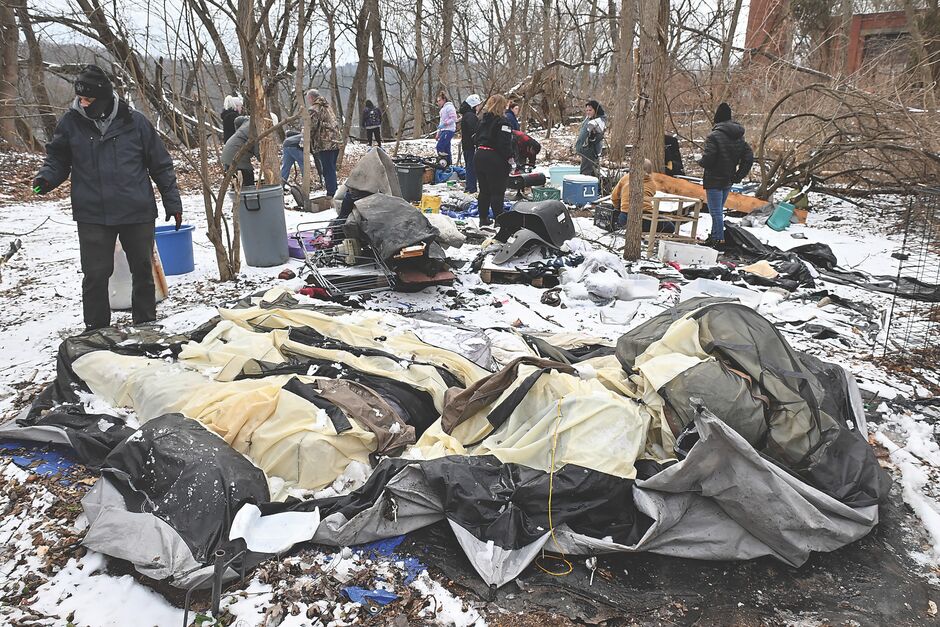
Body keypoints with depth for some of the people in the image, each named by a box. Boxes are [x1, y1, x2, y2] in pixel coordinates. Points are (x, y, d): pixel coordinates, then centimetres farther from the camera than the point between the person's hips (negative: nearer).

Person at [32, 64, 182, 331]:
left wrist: (172, 202, 3)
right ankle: (96, 332, 14)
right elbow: (58, 158, 13)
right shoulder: (71, 123, 1)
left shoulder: (134, 122, -2)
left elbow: (161, 165, 4)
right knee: (95, 275, 0)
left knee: (143, 271, 10)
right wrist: (46, 178, -8)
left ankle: (146, 324, 25)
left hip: (138, 212, 0)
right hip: (92, 215, 0)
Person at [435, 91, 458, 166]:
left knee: (440, 146, -18)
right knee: (446, 149, 9)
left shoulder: (449, 107, -8)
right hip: (444, 130, 10)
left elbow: (454, 119, -17)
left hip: (449, 130, -10)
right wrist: (438, 133, 22)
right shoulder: (443, 109, 22)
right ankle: (448, 163, 12)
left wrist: (444, 124, -21)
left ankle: (443, 163, -16)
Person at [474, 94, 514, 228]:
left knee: (484, 191, 14)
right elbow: (505, 143, -19)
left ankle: (483, 219, 19)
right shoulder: (502, 122, -13)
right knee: (497, 192, -3)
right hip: (495, 160, -8)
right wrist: (509, 157, -9)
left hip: (479, 156, 8)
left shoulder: (483, 120, 13)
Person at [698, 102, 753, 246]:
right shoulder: (739, 137, 7)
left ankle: (718, 239, 2)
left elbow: (707, 159, -23)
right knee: (719, 210, 19)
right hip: (728, 181, 8)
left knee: (716, 211, -1)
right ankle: (715, 235, 27)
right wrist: (738, 176, 8)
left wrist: (700, 161, 0)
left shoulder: (714, 136, -18)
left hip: (714, 181, -8)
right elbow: (749, 157, 7)